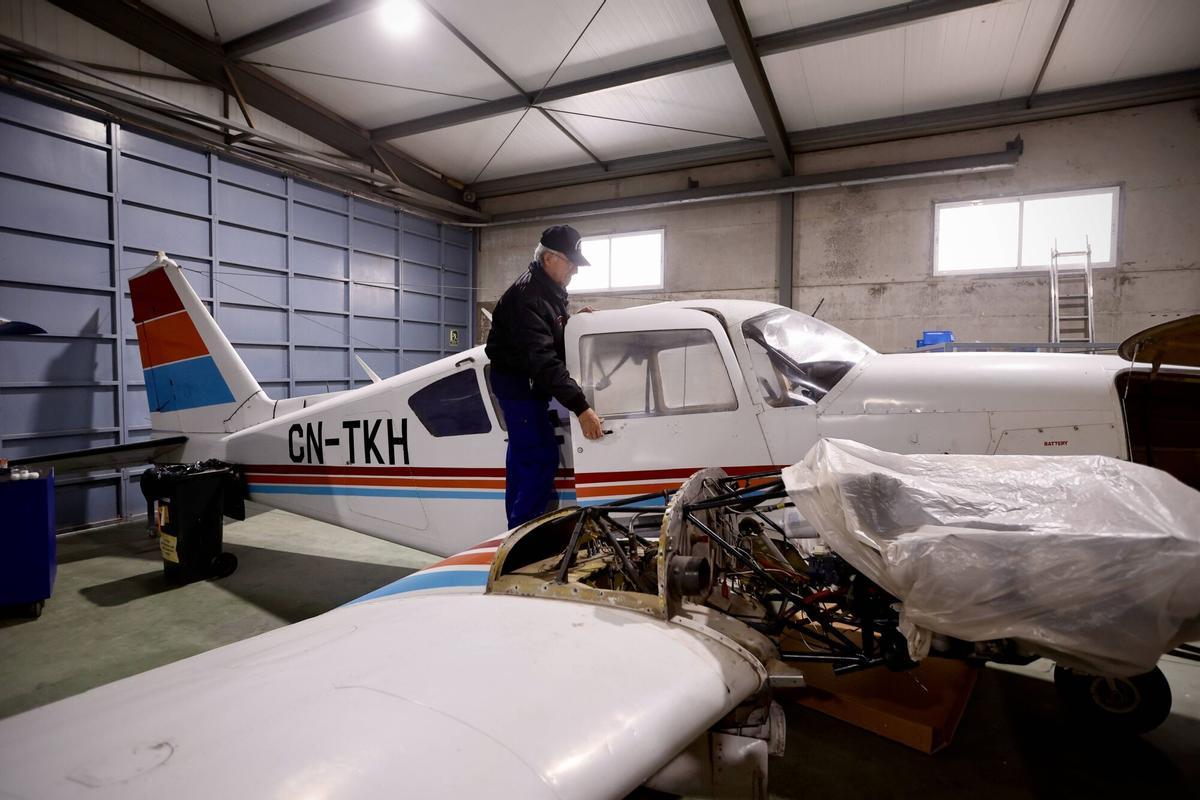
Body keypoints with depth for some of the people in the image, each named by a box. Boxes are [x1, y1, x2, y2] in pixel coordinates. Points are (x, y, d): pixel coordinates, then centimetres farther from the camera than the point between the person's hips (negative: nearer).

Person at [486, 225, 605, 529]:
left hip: (528, 380, 10)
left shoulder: (552, 289, 6)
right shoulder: (527, 296, -26)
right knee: (542, 457, -13)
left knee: (523, 453, 16)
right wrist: (581, 407, -44)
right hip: (516, 380, -10)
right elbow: (542, 359, -37)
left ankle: (518, 526, 29)